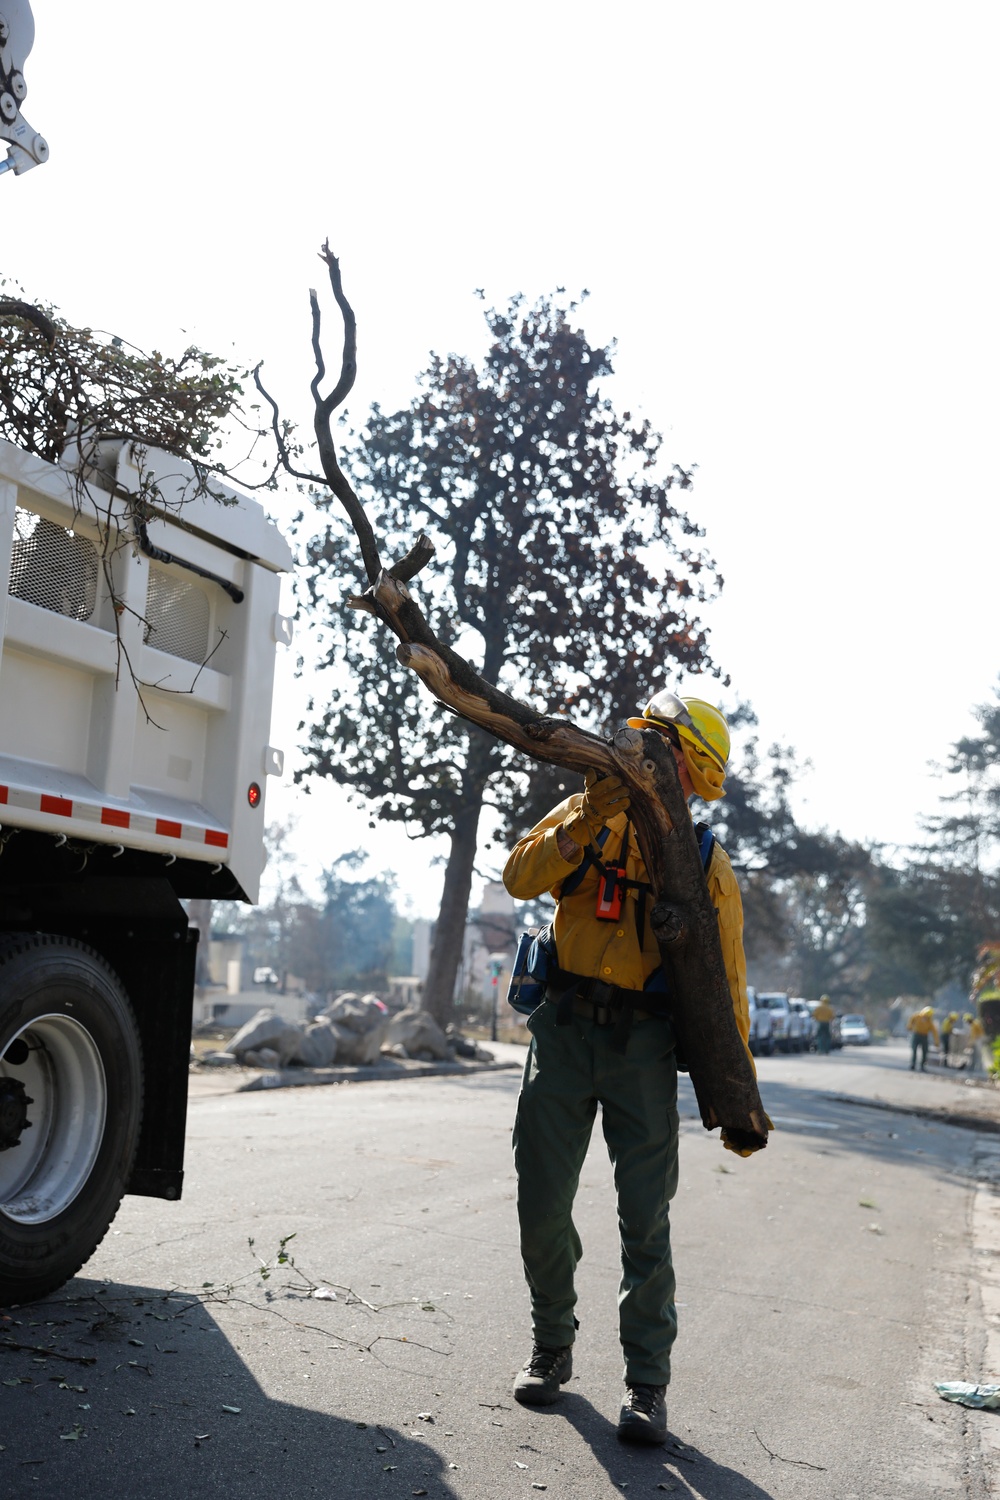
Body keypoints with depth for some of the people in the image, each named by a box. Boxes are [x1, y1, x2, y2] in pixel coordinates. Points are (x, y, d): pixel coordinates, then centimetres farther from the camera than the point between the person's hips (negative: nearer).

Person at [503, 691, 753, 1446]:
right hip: (565, 1026, 2)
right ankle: (552, 1346, 27)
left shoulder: (707, 865, 3)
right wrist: (588, 819, -22)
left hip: (643, 1043, -1)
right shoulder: (588, 814, 6)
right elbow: (521, 878, -9)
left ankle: (647, 1381, 13)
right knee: (543, 1204, 7)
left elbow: (725, 981, 4)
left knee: (646, 1218, 0)